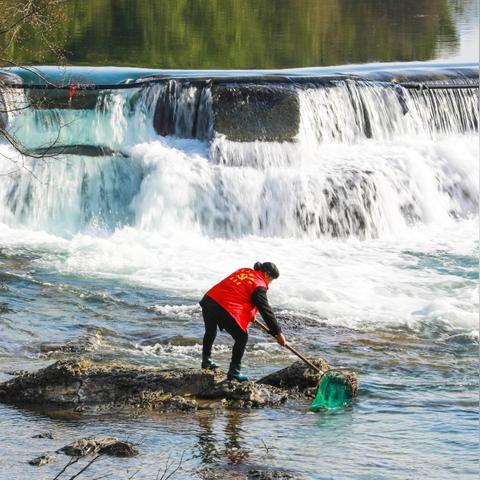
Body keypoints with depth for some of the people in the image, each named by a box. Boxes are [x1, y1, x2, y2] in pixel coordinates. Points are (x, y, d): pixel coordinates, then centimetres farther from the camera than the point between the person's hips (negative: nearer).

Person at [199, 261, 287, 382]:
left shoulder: (243, 271, 23)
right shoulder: (259, 286, -1)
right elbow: (266, 310, -3)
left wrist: (251, 315, 41)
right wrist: (278, 333, 1)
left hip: (208, 299, 8)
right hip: (225, 309, -8)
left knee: (210, 332, 31)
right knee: (242, 337, 6)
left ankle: (206, 360, 46)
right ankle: (234, 371, 5)